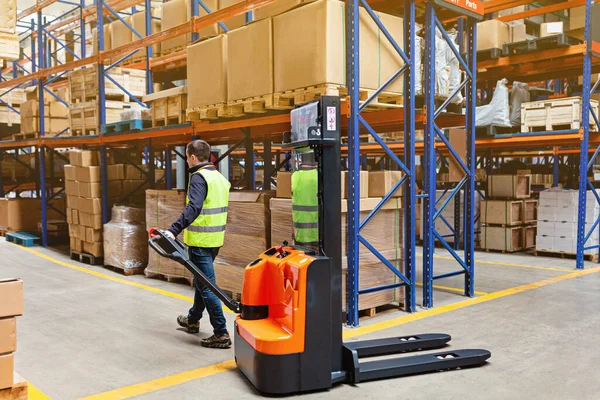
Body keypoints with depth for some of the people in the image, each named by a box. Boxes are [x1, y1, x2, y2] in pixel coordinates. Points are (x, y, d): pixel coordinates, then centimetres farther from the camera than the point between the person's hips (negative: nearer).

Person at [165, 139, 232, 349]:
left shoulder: (199, 177, -14)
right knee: (201, 280, 24)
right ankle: (193, 320, 42)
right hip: (215, 239, 9)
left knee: (206, 286, -5)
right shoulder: (220, 177, 14)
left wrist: (174, 230, -35)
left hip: (201, 240, -9)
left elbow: (193, 208, -29)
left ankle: (221, 334, -3)